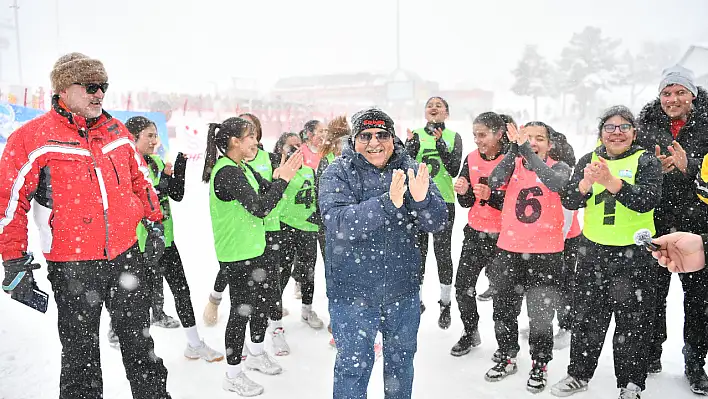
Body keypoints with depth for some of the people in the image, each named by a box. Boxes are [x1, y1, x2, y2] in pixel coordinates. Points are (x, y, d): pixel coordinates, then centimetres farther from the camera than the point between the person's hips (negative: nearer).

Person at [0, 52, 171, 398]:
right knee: (80, 353, 13)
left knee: (139, 340, 17)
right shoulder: (31, 139, -10)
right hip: (72, 267, -4)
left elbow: (139, 178, 17)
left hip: (125, 256, 4)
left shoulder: (116, 130, 4)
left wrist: (154, 221, 17)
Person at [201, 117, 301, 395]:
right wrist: (284, 178, -23)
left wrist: (278, 177, -6)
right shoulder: (227, 172, -22)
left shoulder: (242, 167, 9)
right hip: (236, 256, -10)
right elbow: (259, 207, -29)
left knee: (261, 302, 21)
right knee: (241, 310, 2)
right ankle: (233, 376, 20)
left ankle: (256, 354, 42)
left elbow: (266, 192, 11)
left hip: (252, 249, 10)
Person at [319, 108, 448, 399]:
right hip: (353, 291, -3)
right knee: (353, 366, 9)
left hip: (403, 289, 4)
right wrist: (388, 202, -38)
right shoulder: (338, 173, -10)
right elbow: (339, 223, -26)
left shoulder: (411, 170, -2)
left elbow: (437, 223, -8)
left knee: (401, 360, 22)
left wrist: (421, 198, -30)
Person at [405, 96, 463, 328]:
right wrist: (411, 147, -19)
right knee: (417, 252, 9)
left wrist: (441, 145, -19)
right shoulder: (416, 135, 5)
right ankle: (417, 300, 24)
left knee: (443, 252, 4)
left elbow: (454, 170, -9)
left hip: (443, 201, -1)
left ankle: (445, 304, 18)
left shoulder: (453, 137, 2)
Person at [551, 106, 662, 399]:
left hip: (635, 253, -2)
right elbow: (569, 202, -5)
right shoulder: (589, 160, 5)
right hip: (594, 251, 3)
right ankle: (579, 375, 30)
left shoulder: (646, 161, -4)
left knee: (632, 321, 8)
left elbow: (648, 201, -20)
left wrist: (611, 182, -35)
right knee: (587, 316, 13)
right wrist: (585, 183, -25)